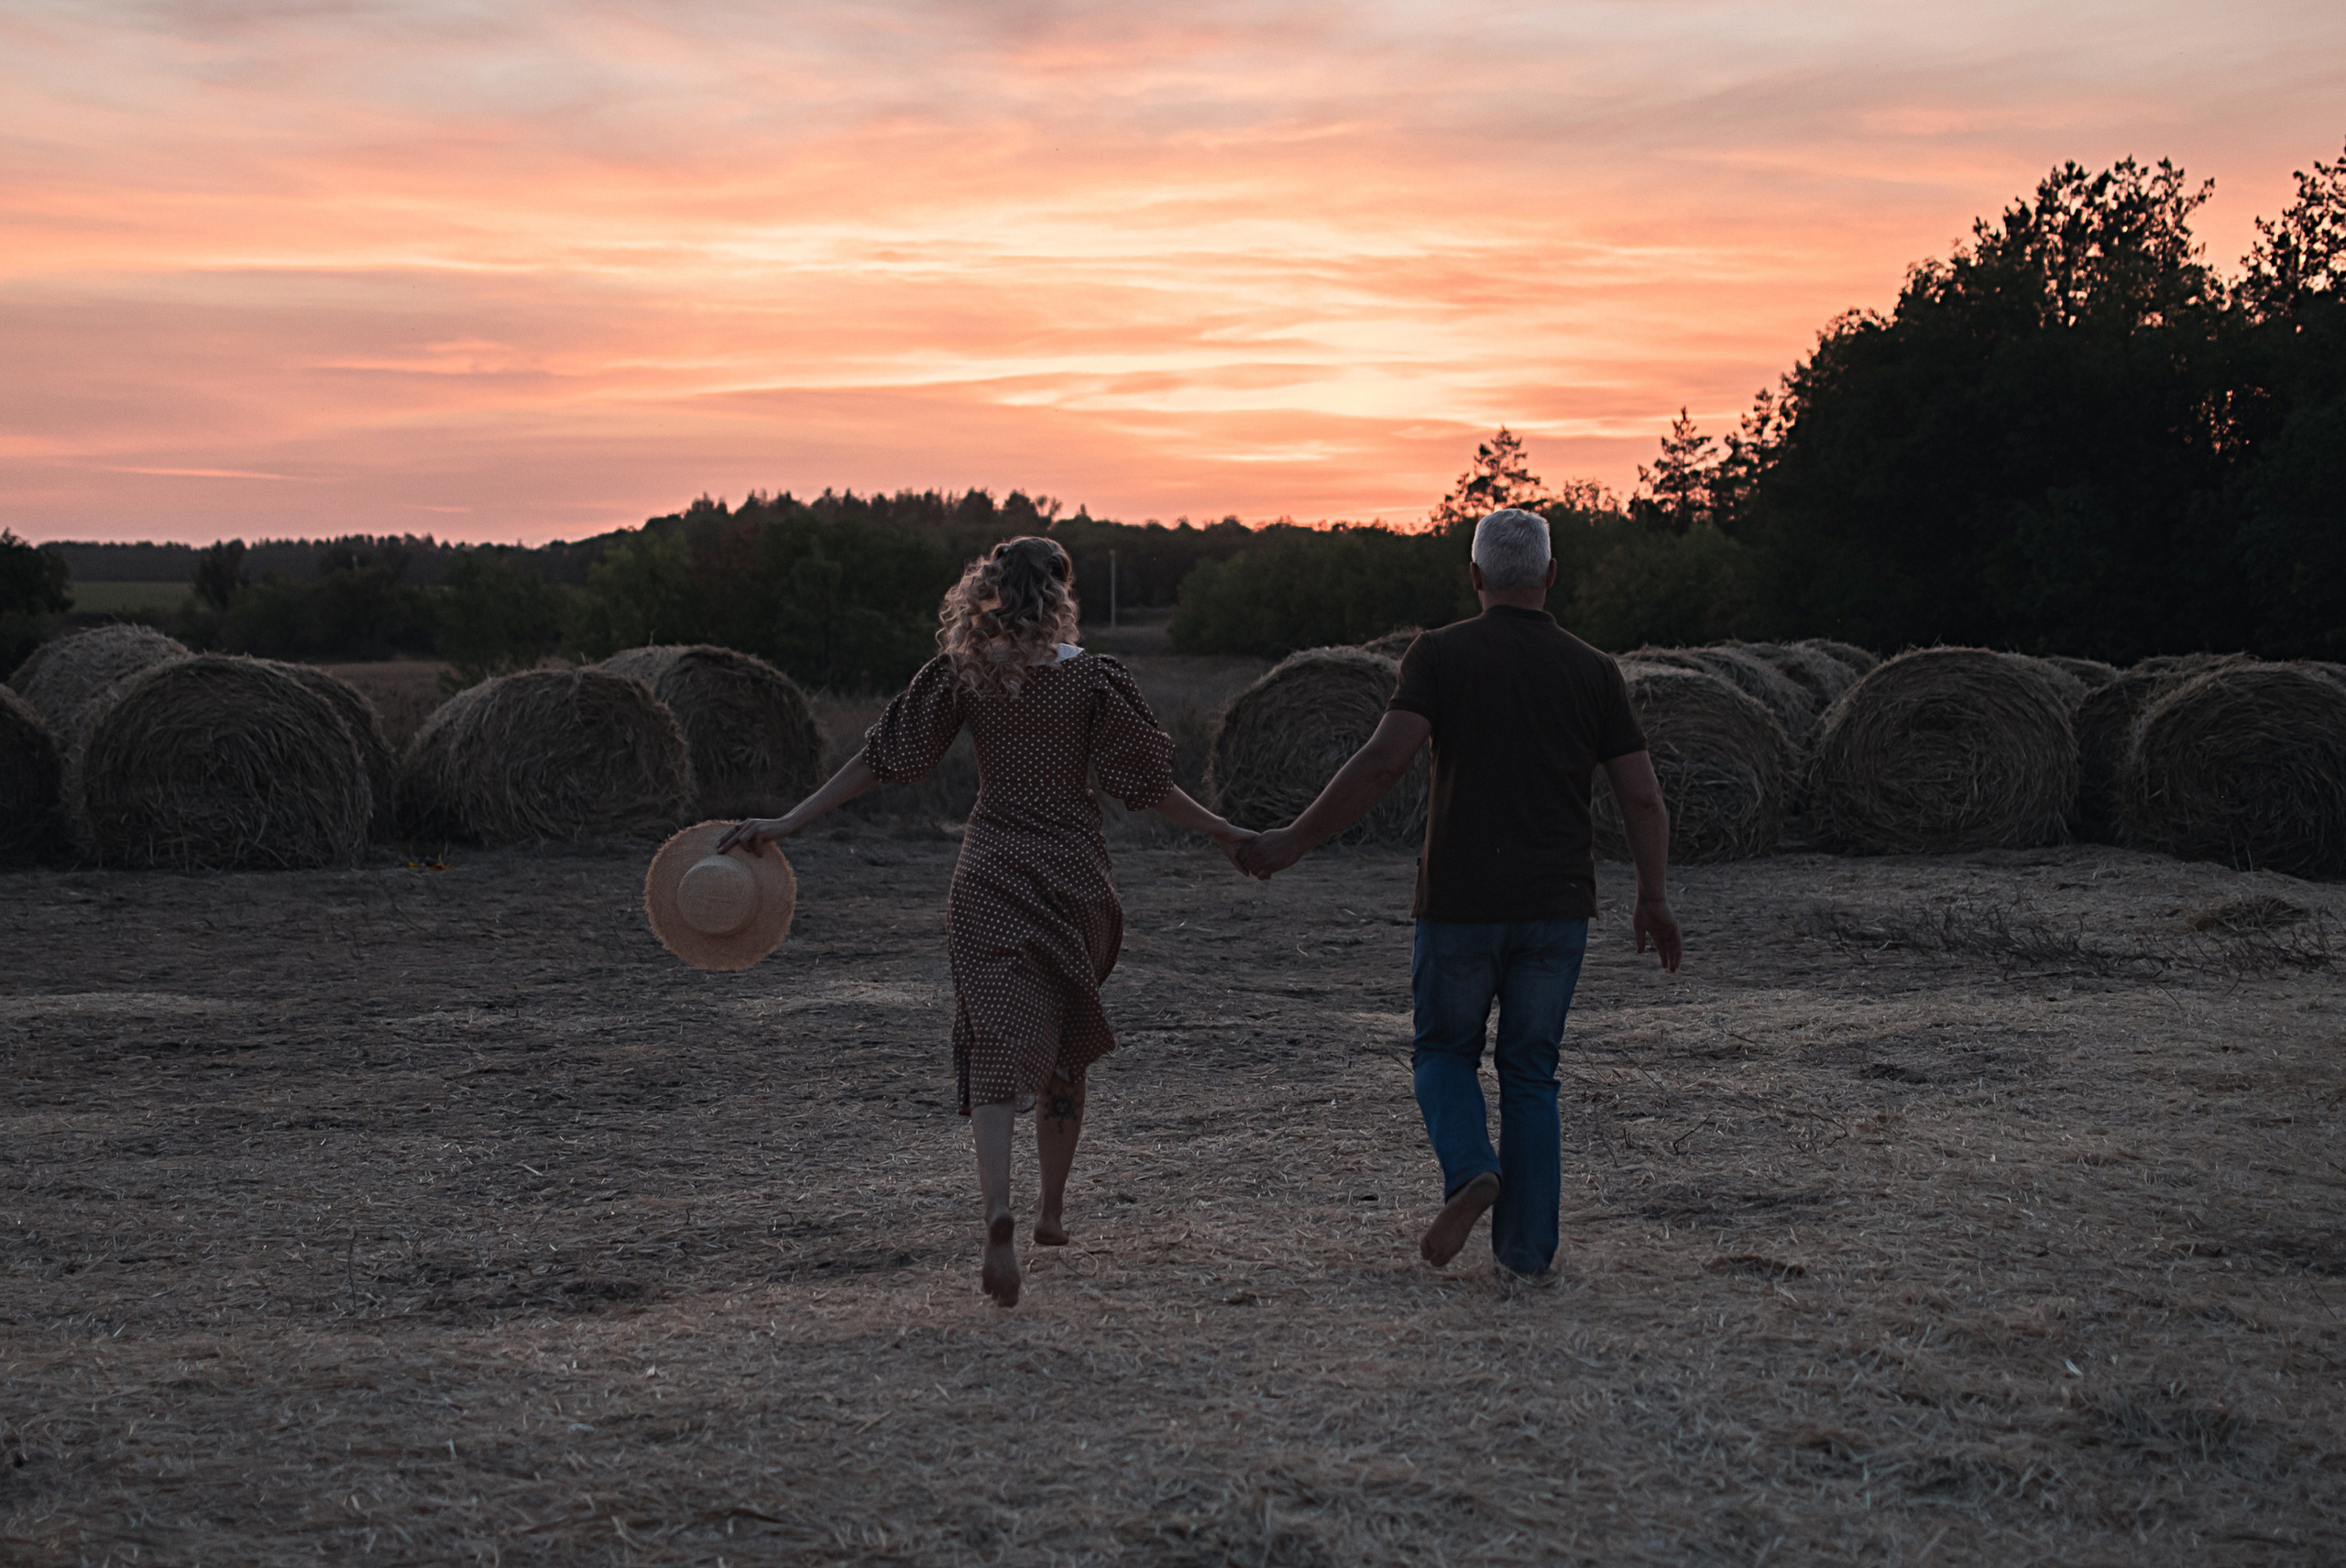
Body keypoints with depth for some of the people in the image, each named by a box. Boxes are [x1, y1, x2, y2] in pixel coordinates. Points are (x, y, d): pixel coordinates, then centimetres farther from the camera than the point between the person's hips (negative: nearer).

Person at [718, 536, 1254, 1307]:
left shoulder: (960, 673, -2)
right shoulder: (1092, 679, -6)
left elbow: (883, 758, -2)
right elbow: (1146, 783, -4)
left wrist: (787, 822, 2)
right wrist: (1221, 833, 8)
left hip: (989, 875, 0)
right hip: (1073, 872, 0)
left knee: (997, 1048, -6)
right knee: (1066, 1046, 18)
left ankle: (999, 1214, -29)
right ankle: (1053, 1209, 32)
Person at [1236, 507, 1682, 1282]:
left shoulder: (1442, 654, -3)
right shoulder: (1592, 670, 5)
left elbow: (1384, 761, -15)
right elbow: (1642, 797, 2)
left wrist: (1295, 840, -9)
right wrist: (1653, 898, 15)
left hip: (1459, 903, -2)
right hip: (1557, 906, 2)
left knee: (1445, 1052, 17)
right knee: (1529, 1073, 14)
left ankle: (1470, 1168, -10)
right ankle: (1528, 1247, 11)